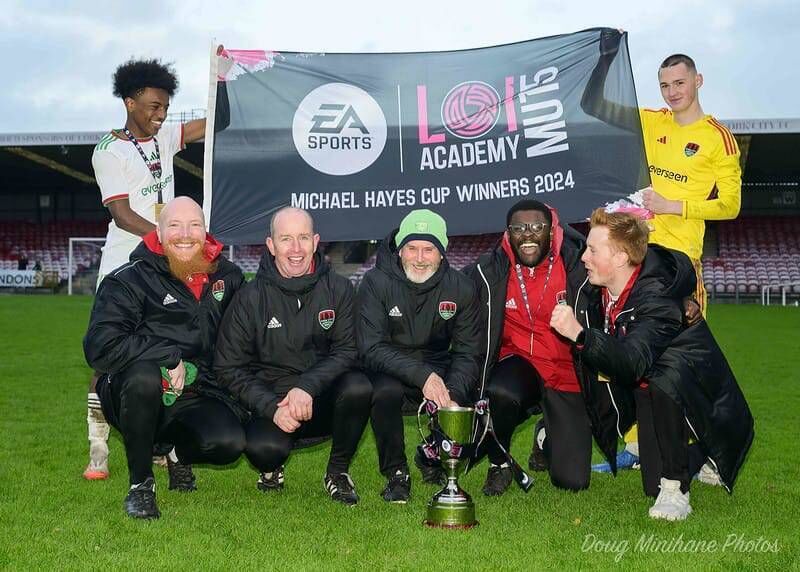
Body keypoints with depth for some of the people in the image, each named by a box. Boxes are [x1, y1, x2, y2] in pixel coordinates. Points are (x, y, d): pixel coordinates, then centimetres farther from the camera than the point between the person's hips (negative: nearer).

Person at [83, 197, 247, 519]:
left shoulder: (227, 277, 6)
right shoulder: (128, 281, -8)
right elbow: (100, 348, -19)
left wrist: (193, 371, 5)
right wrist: (172, 359, -19)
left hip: (195, 398, 3)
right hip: (133, 396, -3)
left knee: (230, 442, -26)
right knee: (144, 375, -38)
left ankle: (180, 454, 15)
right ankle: (140, 485, -15)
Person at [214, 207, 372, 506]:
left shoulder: (338, 288, -1)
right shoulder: (251, 297, -4)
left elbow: (347, 350, -7)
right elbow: (229, 368, -3)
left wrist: (307, 386, -23)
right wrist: (271, 408, -17)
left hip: (324, 401, 2)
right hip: (272, 403, -1)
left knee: (358, 387, -31)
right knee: (263, 449, -33)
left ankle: (338, 471, -3)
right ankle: (272, 468, 10)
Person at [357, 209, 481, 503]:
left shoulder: (461, 288, -6)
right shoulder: (376, 283, -14)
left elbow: (467, 353, -5)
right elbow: (371, 349, -21)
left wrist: (452, 395, -26)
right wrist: (423, 375, -34)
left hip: (439, 370, 3)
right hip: (389, 368, -2)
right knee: (386, 391, -36)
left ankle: (432, 458, 13)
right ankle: (396, 473, -10)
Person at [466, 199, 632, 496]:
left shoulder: (576, 267, -12)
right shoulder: (490, 272, -7)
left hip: (566, 374, 0)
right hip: (519, 363, 0)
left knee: (572, 481, -4)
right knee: (501, 394, -38)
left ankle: (547, 435, 32)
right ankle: (498, 464, -5)